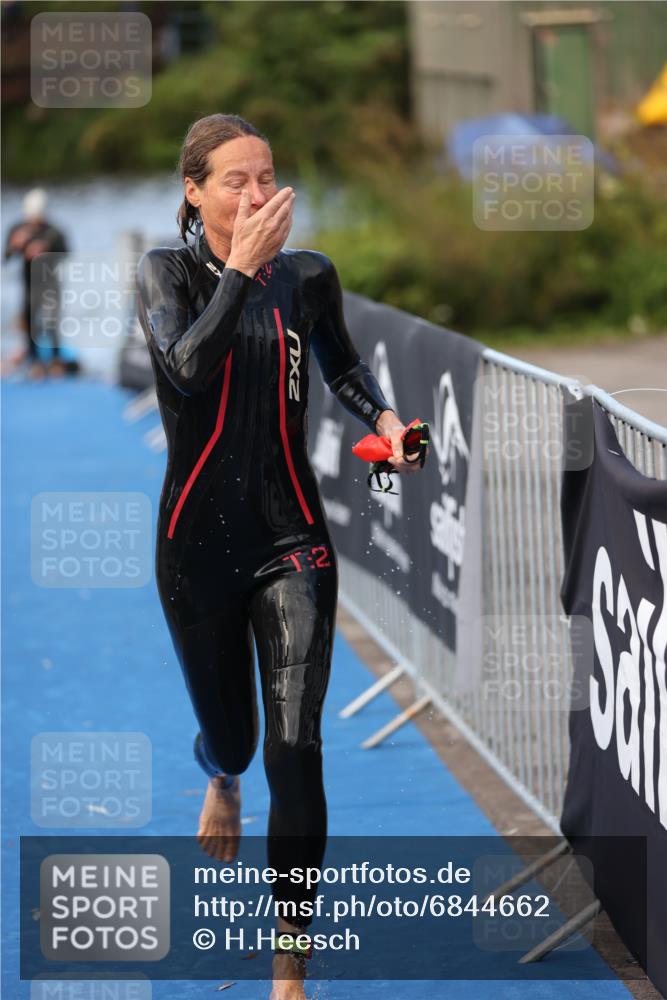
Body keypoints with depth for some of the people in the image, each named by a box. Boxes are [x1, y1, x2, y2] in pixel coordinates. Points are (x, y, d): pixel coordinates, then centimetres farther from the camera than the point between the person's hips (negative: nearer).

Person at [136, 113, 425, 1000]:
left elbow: (342, 365, 20)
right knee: (231, 736, 15)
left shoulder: (308, 277, 0)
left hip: (292, 542, 0)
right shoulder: (167, 274, -5)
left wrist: (383, 418, 2)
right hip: (199, 542, 0)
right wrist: (242, 268, -26)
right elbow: (188, 367, -26)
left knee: (295, 748, -9)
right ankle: (221, 781, 57)